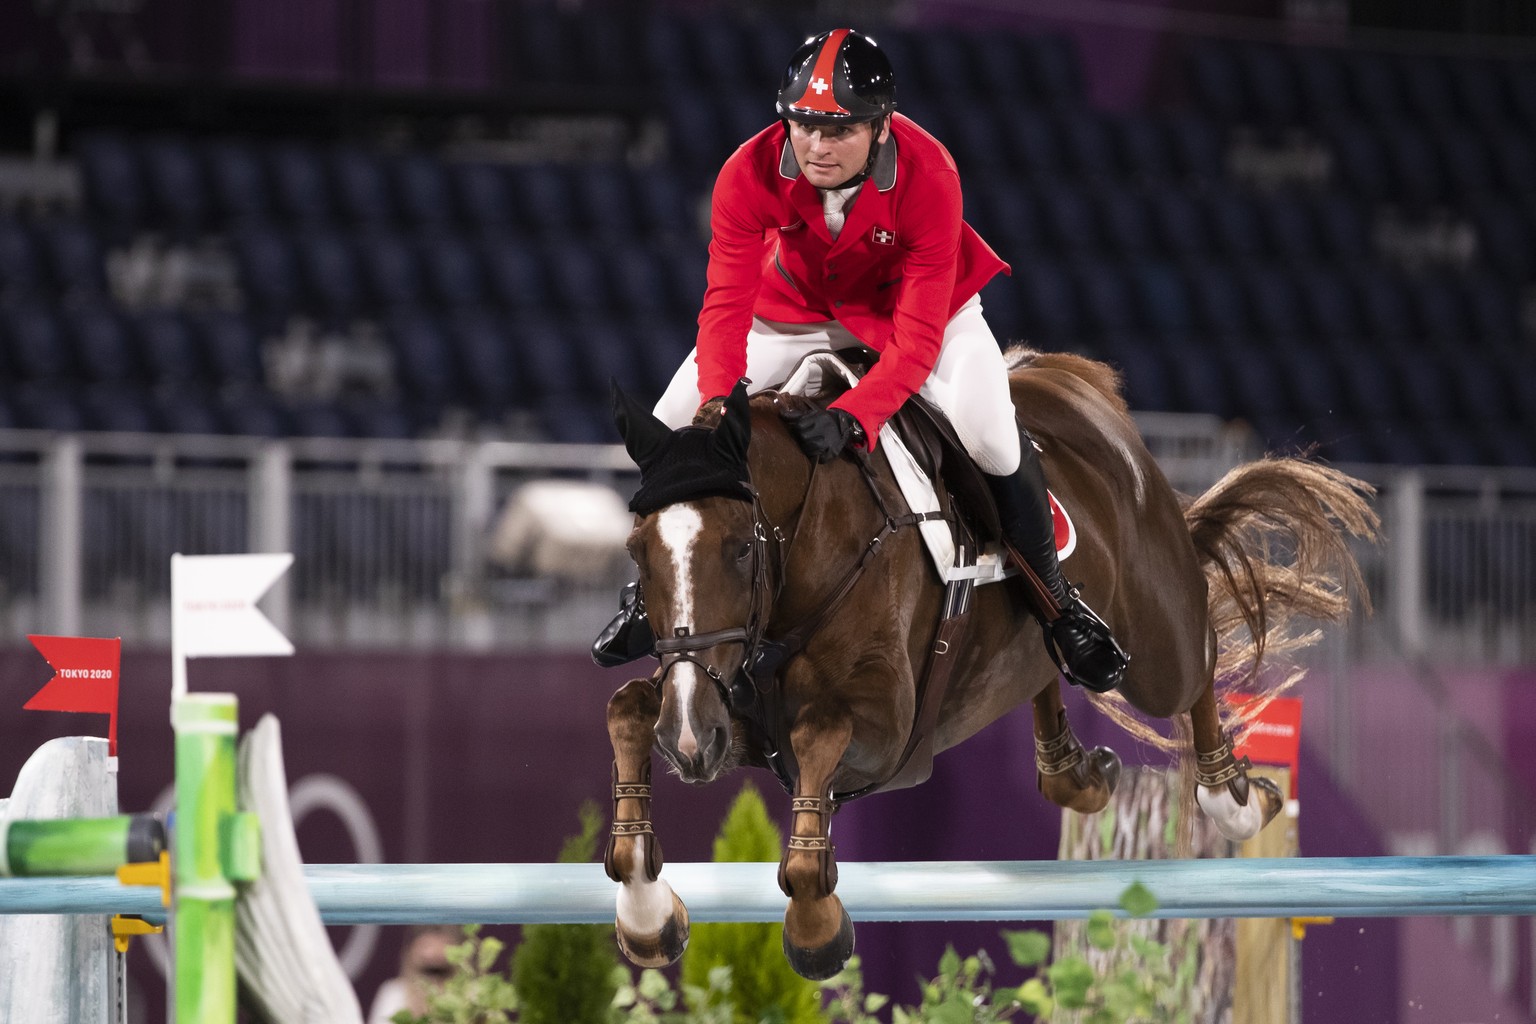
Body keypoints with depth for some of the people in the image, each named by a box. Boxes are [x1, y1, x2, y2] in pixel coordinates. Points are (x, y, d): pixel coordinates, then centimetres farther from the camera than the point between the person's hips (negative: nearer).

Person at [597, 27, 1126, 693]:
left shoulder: (929, 177, -35)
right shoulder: (750, 175, -30)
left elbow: (917, 339, -36)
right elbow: (727, 303, -29)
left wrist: (851, 417, -51)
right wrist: (717, 399, -48)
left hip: (912, 302, -2)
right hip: (795, 306, 2)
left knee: (992, 436, -25)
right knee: (670, 430, -7)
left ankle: (1055, 601, 0)